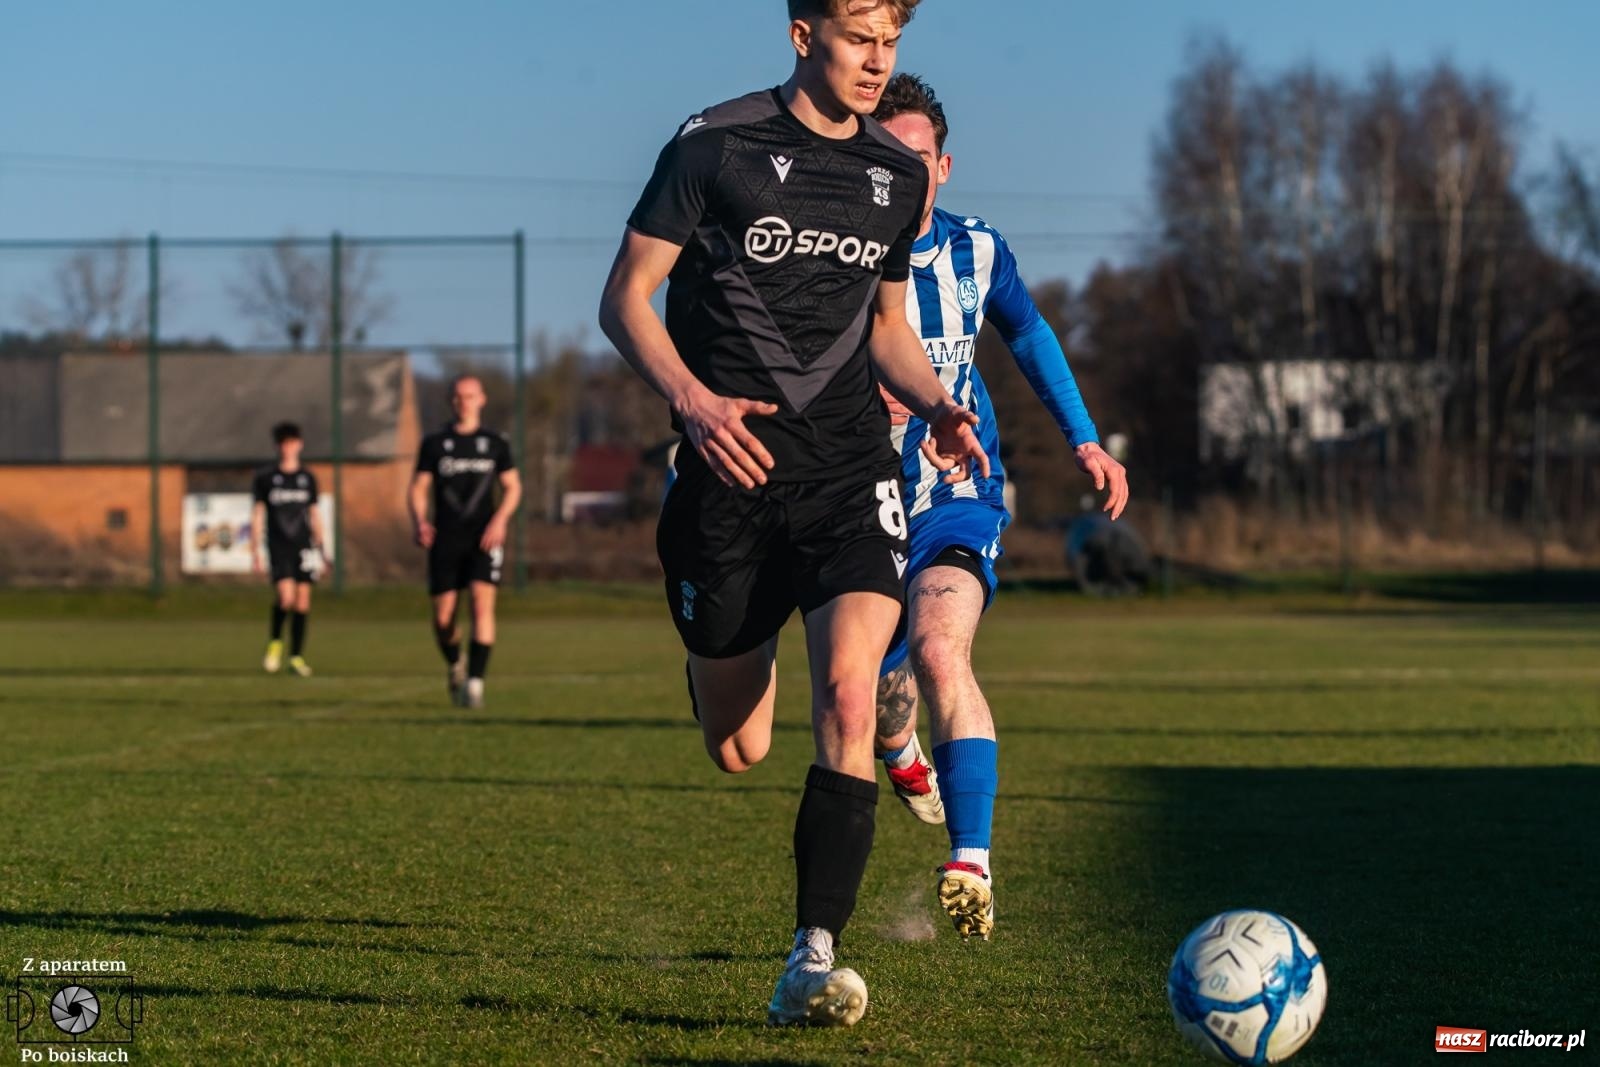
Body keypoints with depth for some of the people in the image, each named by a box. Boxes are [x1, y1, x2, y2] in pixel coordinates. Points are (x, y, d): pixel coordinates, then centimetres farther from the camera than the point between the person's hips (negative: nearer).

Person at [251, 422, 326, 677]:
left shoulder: (308, 478, 12)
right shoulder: (265, 477, 4)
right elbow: (257, 514, 5)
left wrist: (320, 549, 13)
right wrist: (255, 551, 0)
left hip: (304, 546, 3)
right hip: (278, 546, -3)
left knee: (303, 599, -1)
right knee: (285, 596, -19)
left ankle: (297, 656, 6)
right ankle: (275, 642, 7)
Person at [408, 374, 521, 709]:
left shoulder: (495, 443, 8)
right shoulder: (434, 444, 7)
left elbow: (513, 486, 11)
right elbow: (419, 487, 7)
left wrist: (500, 519, -7)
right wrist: (419, 520, -13)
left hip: (483, 538, -1)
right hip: (445, 540, 1)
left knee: (482, 603, -19)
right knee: (443, 617, -1)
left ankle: (475, 681, -19)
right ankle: (454, 665, 30)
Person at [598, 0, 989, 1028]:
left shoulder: (897, 174, 10)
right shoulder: (715, 145, -4)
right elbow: (626, 299, -3)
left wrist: (936, 403, 3)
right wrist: (693, 399, -20)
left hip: (851, 463, 2)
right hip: (732, 466, -2)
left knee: (848, 689, -22)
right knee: (737, 750, 7)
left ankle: (814, 958, -19)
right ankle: (729, 659, 47)